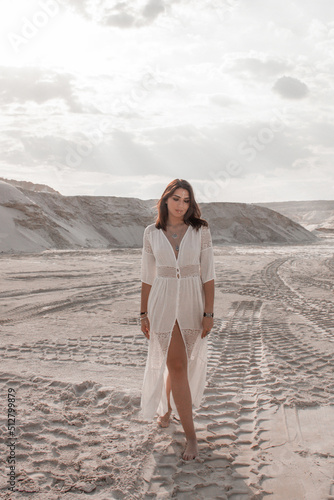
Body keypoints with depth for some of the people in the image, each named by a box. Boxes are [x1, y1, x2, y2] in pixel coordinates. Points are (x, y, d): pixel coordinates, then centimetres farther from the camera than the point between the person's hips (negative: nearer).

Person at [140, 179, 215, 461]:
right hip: (163, 304, 0)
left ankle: (167, 408, 43)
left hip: (192, 304, 1)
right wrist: (144, 313, 5)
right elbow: (148, 277, 5)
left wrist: (209, 313, -8)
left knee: (177, 364, 14)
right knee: (177, 366, -3)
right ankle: (191, 436, 6)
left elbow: (208, 274, -4)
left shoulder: (201, 230, -4)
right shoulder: (152, 233, 0)